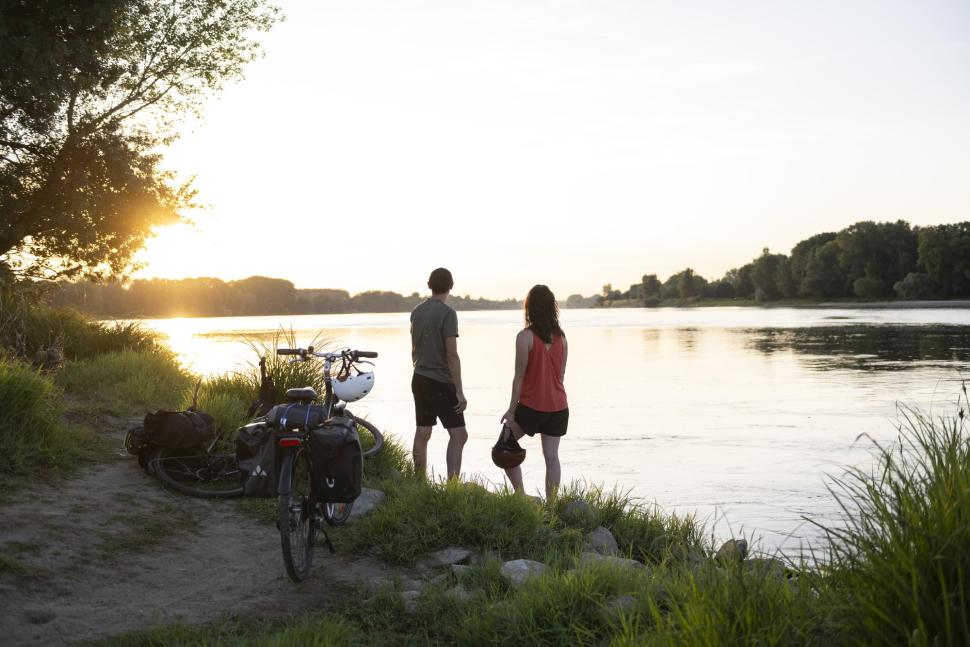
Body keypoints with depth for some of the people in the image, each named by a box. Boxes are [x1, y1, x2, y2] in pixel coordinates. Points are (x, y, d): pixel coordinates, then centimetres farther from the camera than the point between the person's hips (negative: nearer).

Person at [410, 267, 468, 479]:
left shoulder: (416, 311, 9)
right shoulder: (447, 313, -14)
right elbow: (451, 355, -18)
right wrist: (459, 391, -16)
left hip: (420, 380, 8)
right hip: (441, 382, -8)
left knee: (422, 433, 10)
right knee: (458, 435, -6)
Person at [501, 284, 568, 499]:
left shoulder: (525, 336, -12)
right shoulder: (561, 337, 4)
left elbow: (520, 376, -11)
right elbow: (560, 375, 9)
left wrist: (511, 410, -6)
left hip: (531, 406, -5)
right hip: (558, 407, 5)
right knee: (552, 456, 7)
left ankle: (520, 495, 3)